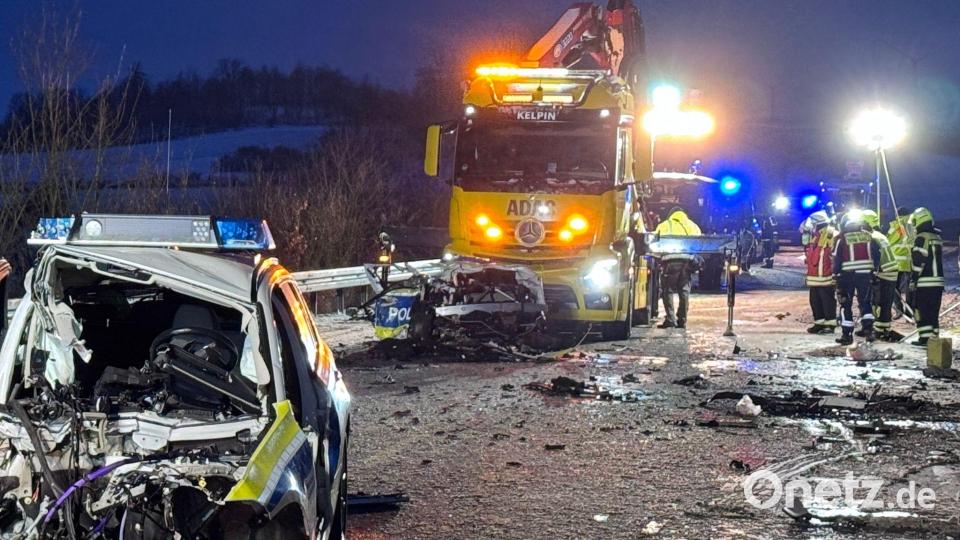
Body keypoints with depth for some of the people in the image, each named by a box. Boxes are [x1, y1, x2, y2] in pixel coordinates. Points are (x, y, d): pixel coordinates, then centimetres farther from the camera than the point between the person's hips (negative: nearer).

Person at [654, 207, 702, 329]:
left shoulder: (664, 225, 19)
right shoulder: (692, 225, 26)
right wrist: (698, 260, 18)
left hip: (671, 259, -2)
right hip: (688, 259, 3)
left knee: (668, 290, 2)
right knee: (684, 290, 9)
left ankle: (670, 320, -5)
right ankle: (682, 320, 9)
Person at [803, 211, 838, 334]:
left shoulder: (831, 235, -14)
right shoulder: (812, 236, 13)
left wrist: (835, 274, -18)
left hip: (826, 278, -9)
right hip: (813, 277, 9)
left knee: (828, 301, -3)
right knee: (815, 301, 12)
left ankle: (830, 324, 2)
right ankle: (819, 323, 21)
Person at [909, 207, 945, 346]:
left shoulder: (921, 238, -12)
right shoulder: (937, 237, 14)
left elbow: (918, 262, -15)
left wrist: (913, 280, -12)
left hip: (924, 282, -8)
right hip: (938, 281, 8)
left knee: (921, 311, -3)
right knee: (934, 311, 11)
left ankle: (925, 338, -7)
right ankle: (934, 337, 11)